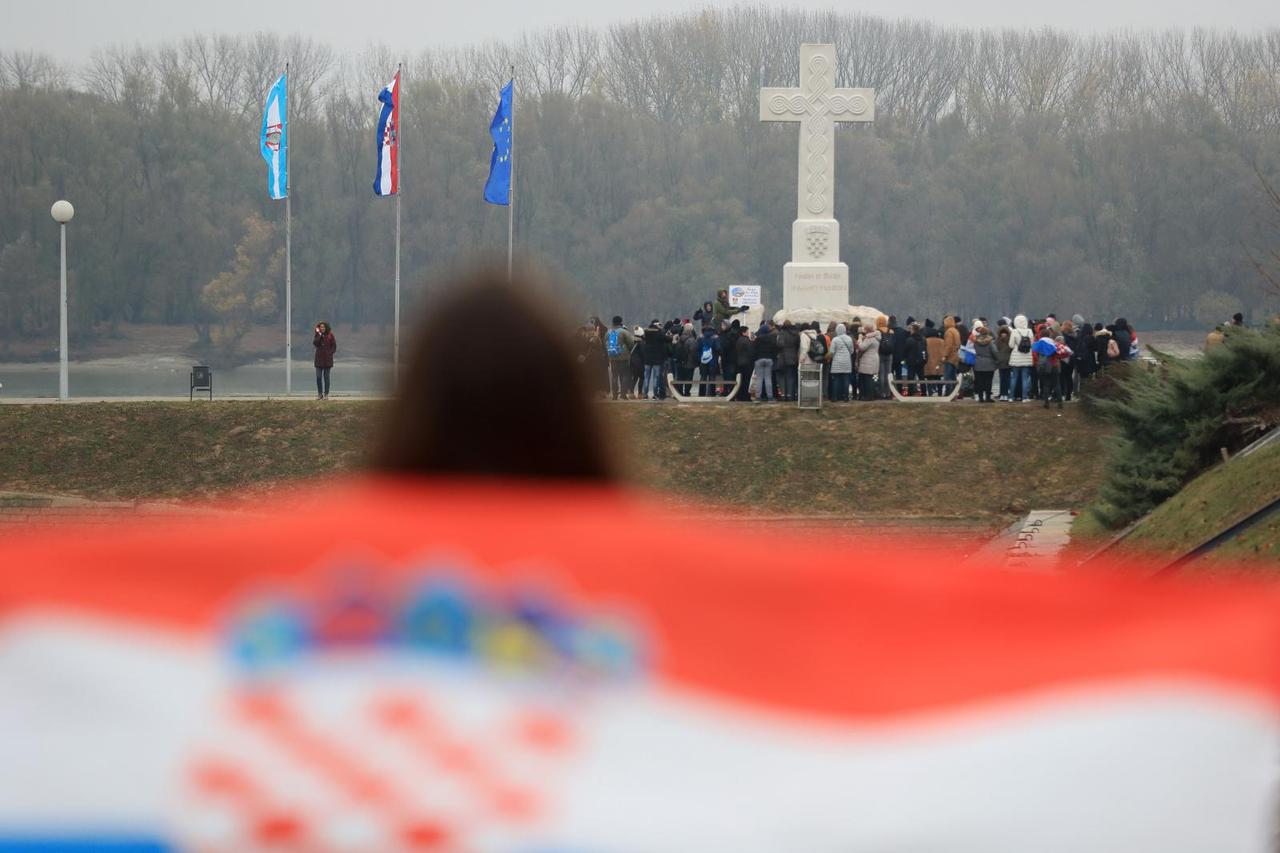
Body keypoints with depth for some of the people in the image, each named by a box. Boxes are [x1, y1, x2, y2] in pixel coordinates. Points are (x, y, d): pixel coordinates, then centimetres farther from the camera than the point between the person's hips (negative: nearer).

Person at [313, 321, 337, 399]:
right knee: (318, 377, 0)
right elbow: (315, 343, -12)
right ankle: (319, 394, 9)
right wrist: (319, 334, -14)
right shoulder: (318, 335, 5)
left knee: (326, 377, 2)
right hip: (319, 359, 2)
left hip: (327, 359, -2)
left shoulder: (330, 336, -1)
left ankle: (326, 394, 8)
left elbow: (334, 346, 1)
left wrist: (330, 353, -9)